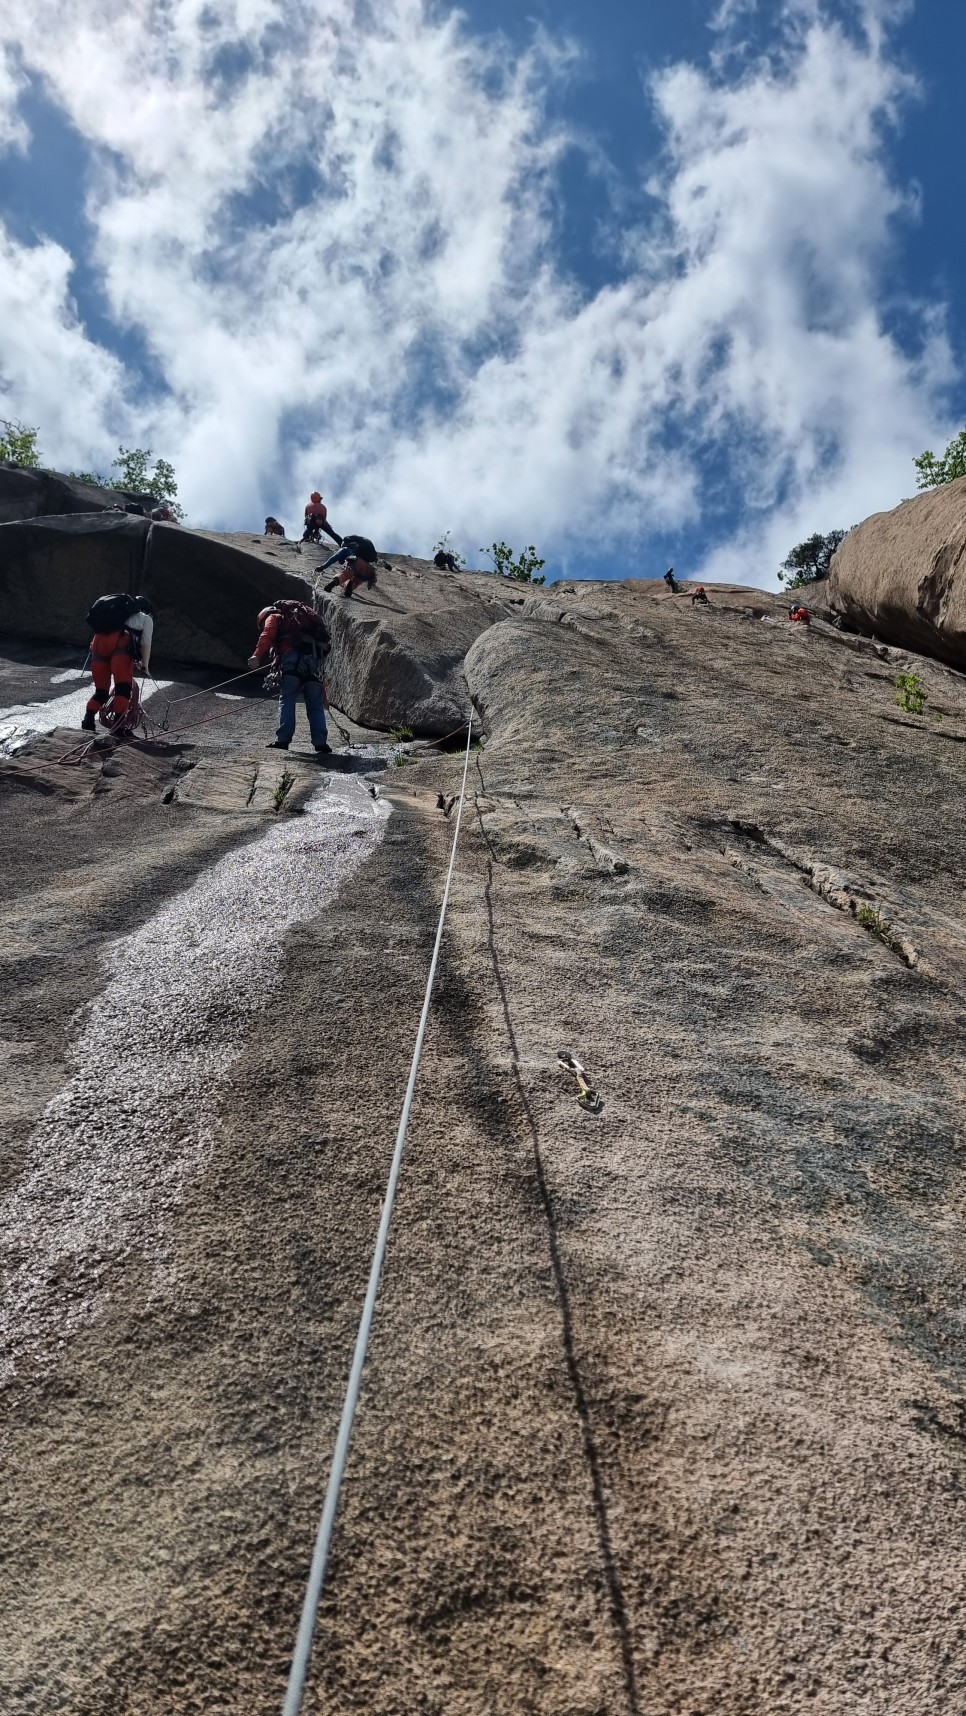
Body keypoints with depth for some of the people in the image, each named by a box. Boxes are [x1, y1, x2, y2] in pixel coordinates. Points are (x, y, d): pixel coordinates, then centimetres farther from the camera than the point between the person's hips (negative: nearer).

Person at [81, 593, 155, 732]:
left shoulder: (122, 614, 43)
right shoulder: (146, 618, 26)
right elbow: (145, 644, 14)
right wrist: (144, 666, 23)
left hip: (98, 641, 6)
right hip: (120, 642, -6)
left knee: (100, 690, 12)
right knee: (123, 687, -7)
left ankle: (88, 721, -3)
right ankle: (118, 725, -16)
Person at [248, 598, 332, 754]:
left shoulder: (274, 617, 21)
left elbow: (267, 636, -2)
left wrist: (257, 656, -16)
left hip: (294, 656, -5)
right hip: (316, 658, 5)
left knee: (286, 700, -3)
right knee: (315, 706, 6)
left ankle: (283, 739, -12)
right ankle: (321, 743, -5)